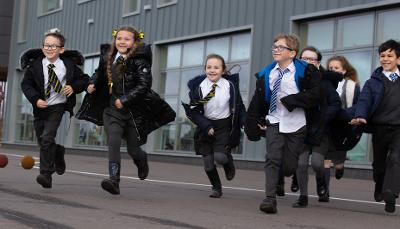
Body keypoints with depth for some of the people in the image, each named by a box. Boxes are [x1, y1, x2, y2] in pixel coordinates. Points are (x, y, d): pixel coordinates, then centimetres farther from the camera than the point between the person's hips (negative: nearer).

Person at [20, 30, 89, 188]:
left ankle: (46, 175, -15)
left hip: (58, 107, -3)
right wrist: (35, 99, -13)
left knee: (47, 138, -18)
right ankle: (58, 154, 46)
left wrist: (73, 87, -11)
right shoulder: (35, 65, -2)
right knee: (42, 141, 13)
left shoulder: (69, 65, -2)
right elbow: (26, 84, 1)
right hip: (40, 107, 3)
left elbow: (84, 79, 8)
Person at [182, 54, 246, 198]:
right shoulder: (198, 87, -9)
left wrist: (245, 122, -7)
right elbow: (193, 111, -6)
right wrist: (206, 126, -16)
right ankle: (216, 187, 26)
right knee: (208, 162, 1)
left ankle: (229, 164, 19)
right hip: (206, 126, 1)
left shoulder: (230, 85, -7)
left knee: (220, 156, -18)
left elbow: (239, 105, 4)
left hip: (225, 125, -1)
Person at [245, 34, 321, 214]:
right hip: (274, 122, 2)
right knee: (272, 159, -13)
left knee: (289, 167, 0)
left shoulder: (305, 71, -4)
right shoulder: (266, 74, 8)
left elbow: (314, 96, -14)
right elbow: (258, 100, 12)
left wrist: (289, 100, -19)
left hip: (296, 124, -2)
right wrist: (255, 123, 8)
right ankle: (270, 199, -13)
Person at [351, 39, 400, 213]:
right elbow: (364, 101, -8)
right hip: (380, 127, 1)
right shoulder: (374, 82, 4)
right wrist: (360, 116, -27)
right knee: (379, 162, 15)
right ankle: (379, 187, 40)